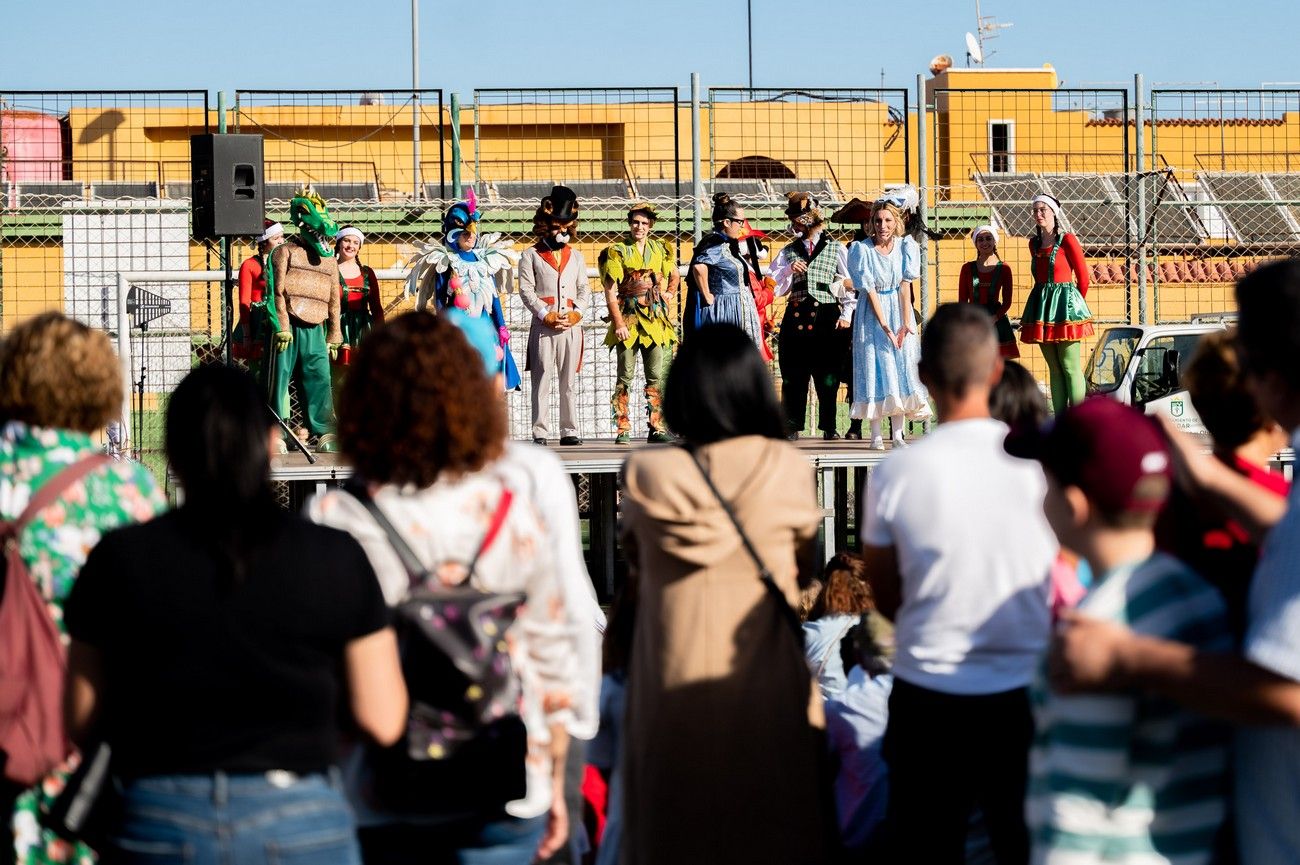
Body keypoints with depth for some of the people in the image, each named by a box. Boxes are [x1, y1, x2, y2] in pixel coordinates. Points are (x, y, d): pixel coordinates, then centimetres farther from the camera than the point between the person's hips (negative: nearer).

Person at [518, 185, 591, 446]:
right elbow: (526, 290, -1)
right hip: (543, 325, -4)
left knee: (569, 381, 5)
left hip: (572, 325, 4)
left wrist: (577, 312, -3)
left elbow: (585, 288, 15)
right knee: (542, 379, -6)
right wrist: (545, 314, -12)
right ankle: (540, 432, -5)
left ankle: (569, 431, 8)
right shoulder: (531, 255, 6)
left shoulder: (576, 257, 19)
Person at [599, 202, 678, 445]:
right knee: (625, 377, -2)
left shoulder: (660, 250, 10)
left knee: (656, 377, 4)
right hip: (628, 321, -4)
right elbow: (610, 292, -7)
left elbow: (674, 277, 29)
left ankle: (657, 428, 8)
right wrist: (618, 324, -14)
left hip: (655, 321, 4)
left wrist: (668, 296, 12)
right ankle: (622, 430, -1)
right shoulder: (617, 252, -2)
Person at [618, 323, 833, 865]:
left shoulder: (646, 474, -9)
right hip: (764, 688, 0)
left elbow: (635, 558, 4)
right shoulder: (784, 467, -10)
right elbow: (802, 556, 4)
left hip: (673, 683, 0)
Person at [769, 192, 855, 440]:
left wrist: (847, 315, -5)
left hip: (827, 317, -2)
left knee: (828, 375, -1)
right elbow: (775, 288, 12)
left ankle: (829, 427, 7)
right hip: (796, 316, 3)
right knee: (793, 375, 0)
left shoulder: (836, 248, 6)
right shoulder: (788, 251, 14)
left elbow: (849, 283, 4)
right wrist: (789, 270, -4)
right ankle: (792, 426, 5)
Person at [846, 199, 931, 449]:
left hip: (899, 311, 3)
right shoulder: (861, 250, -9)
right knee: (875, 364, -6)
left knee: (901, 365, -2)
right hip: (872, 314, -3)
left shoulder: (906, 246, -2)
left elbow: (905, 285, -6)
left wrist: (905, 323, -13)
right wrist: (884, 325, -18)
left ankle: (898, 434, -1)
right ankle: (876, 435, -5)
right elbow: (870, 290, -13)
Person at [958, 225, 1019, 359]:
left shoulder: (1004, 268, 4)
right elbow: (962, 300, 7)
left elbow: (1007, 302, 3)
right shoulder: (968, 268, 8)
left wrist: (993, 319, -12)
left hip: (996, 320, -1)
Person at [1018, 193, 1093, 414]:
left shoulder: (1067, 240, -6)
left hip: (1064, 305, -6)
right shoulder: (1034, 243, 12)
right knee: (1054, 368, 6)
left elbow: (1083, 276, 0)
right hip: (1042, 305, 6)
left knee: (1070, 367, -8)